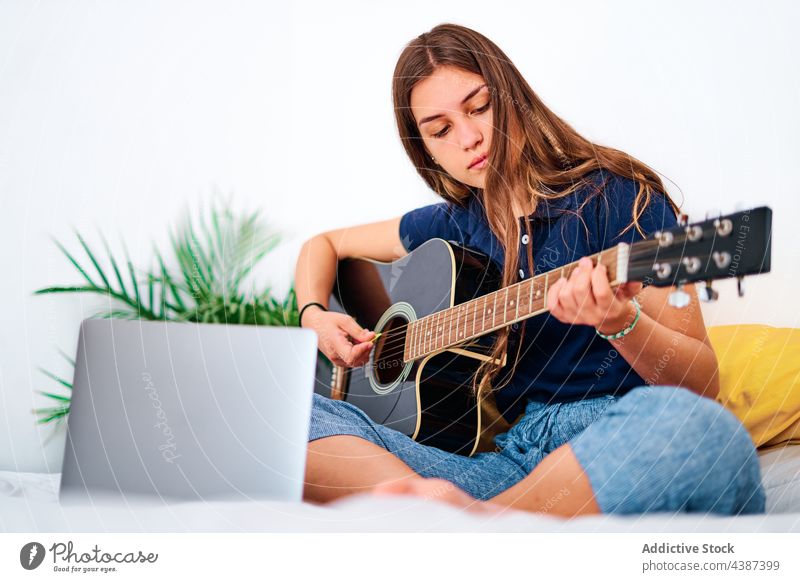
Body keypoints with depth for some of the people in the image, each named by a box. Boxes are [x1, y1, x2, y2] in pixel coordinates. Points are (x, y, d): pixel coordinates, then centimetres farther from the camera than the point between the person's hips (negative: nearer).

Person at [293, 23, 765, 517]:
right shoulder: (453, 226, 14)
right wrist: (315, 316, 11)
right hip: (503, 452, 4)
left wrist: (621, 323, -24)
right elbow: (326, 244, 31)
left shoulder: (620, 197, 0)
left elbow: (704, 383, -4)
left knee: (700, 431, -40)